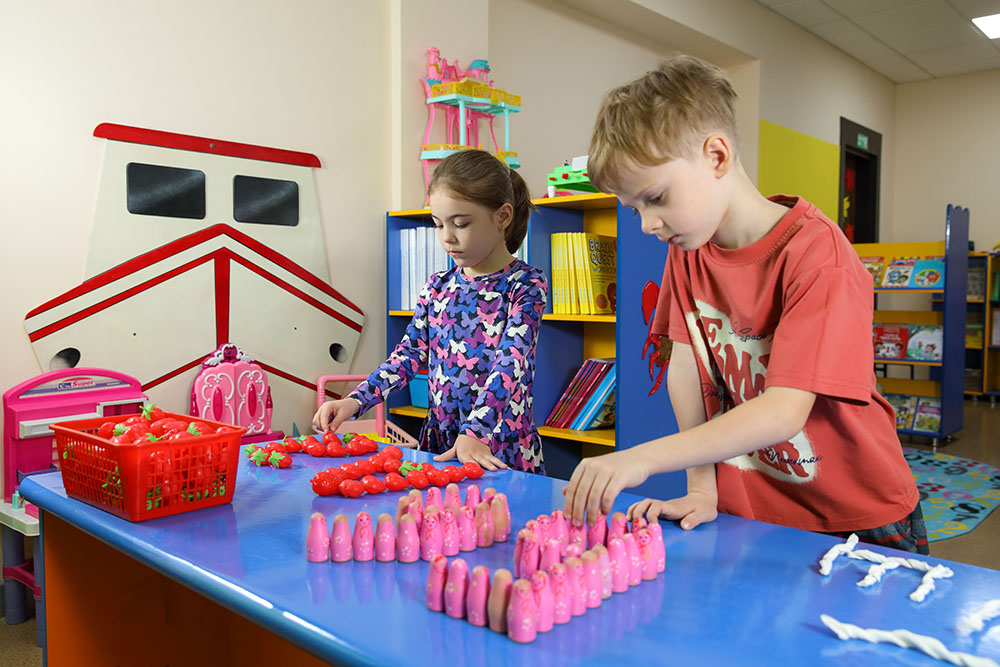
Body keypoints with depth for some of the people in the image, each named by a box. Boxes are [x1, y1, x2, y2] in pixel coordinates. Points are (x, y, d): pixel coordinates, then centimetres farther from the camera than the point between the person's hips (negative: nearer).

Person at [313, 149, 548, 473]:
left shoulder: (526, 285, -6)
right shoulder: (438, 286, 10)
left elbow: (510, 364, -17)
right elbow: (410, 353, 7)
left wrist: (473, 434, -30)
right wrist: (354, 402, -7)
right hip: (438, 446, 4)